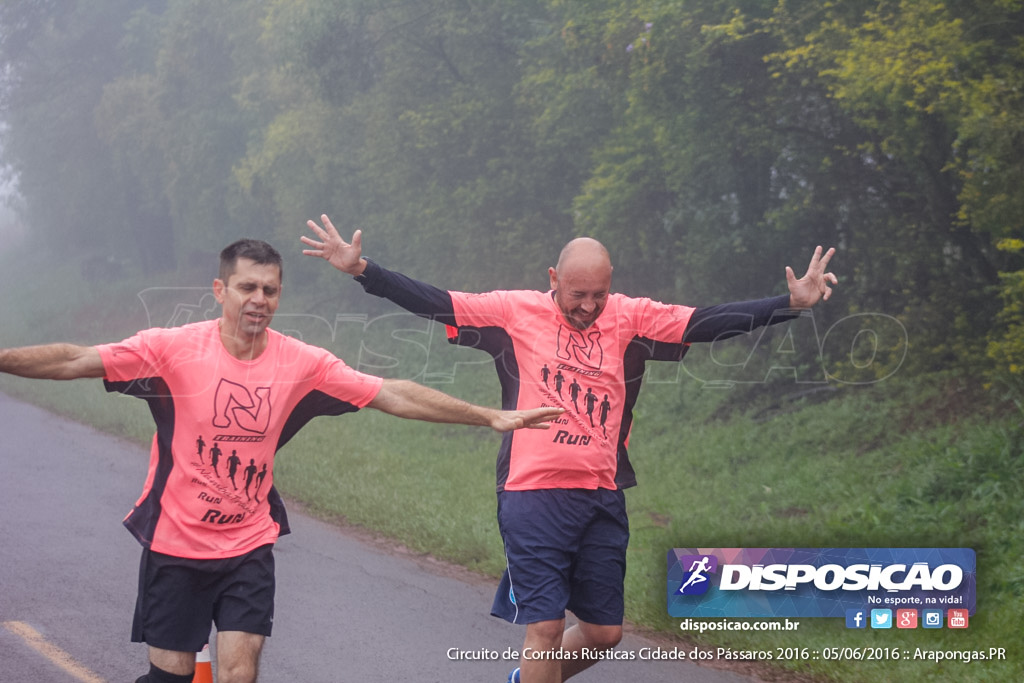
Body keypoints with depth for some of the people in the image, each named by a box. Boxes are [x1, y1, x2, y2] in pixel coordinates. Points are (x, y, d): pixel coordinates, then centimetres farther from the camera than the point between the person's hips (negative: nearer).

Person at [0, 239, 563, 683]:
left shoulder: (302, 363, -4)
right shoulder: (175, 348, -12)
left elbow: (393, 396, -1)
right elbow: (74, 361, -14)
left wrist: (490, 417, -2)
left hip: (248, 547, 2)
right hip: (176, 546, -2)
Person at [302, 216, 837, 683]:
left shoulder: (631, 318, 3)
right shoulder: (516, 312, -2)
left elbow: (708, 322, -4)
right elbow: (434, 303, -5)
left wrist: (792, 302, -14)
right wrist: (361, 270, -14)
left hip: (602, 499, 4)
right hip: (533, 496, -4)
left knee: (604, 632, 12)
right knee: (545, 627, -6)